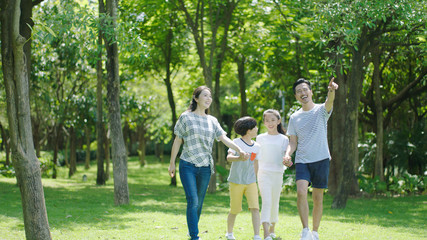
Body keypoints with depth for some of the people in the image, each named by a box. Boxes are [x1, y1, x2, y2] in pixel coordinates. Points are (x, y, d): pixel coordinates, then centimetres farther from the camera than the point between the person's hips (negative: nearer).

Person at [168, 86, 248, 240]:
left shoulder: (212, 121, 11)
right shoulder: (186, 117, 1)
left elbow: (223, 138, 2)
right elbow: (178, 141, 4)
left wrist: (239, 149, -15)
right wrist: (172, 163, 4)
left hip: (205, 167, 4)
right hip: (188, 165, -4)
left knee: (199, 203, 7)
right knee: (192, 201, -14)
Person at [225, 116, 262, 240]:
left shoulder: (256, 146, 7)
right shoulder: (236, 142, -10)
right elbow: (229, 157, -26)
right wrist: (239, 158, -46)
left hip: (251, 183, 4)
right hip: (236, 182, -4)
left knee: (255, 208, -12)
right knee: (234, 210, 7)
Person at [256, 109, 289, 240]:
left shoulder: (283, 139, 6)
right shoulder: (260, 138, 7)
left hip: (277, 174, 2)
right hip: (263, 174, -2)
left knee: (275, 203, 8)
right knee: (266, 202, -15)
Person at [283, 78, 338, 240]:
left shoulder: (321, 110, 1)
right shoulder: (294, 117, 10)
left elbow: (329, 102, -23)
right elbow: (293, 142, 12)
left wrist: (332, 91, -46)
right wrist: (288, 154, -10)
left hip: (321, 159, -1)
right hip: (302, 161, 1)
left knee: (318, 198, 3)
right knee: (301, 192, -20)